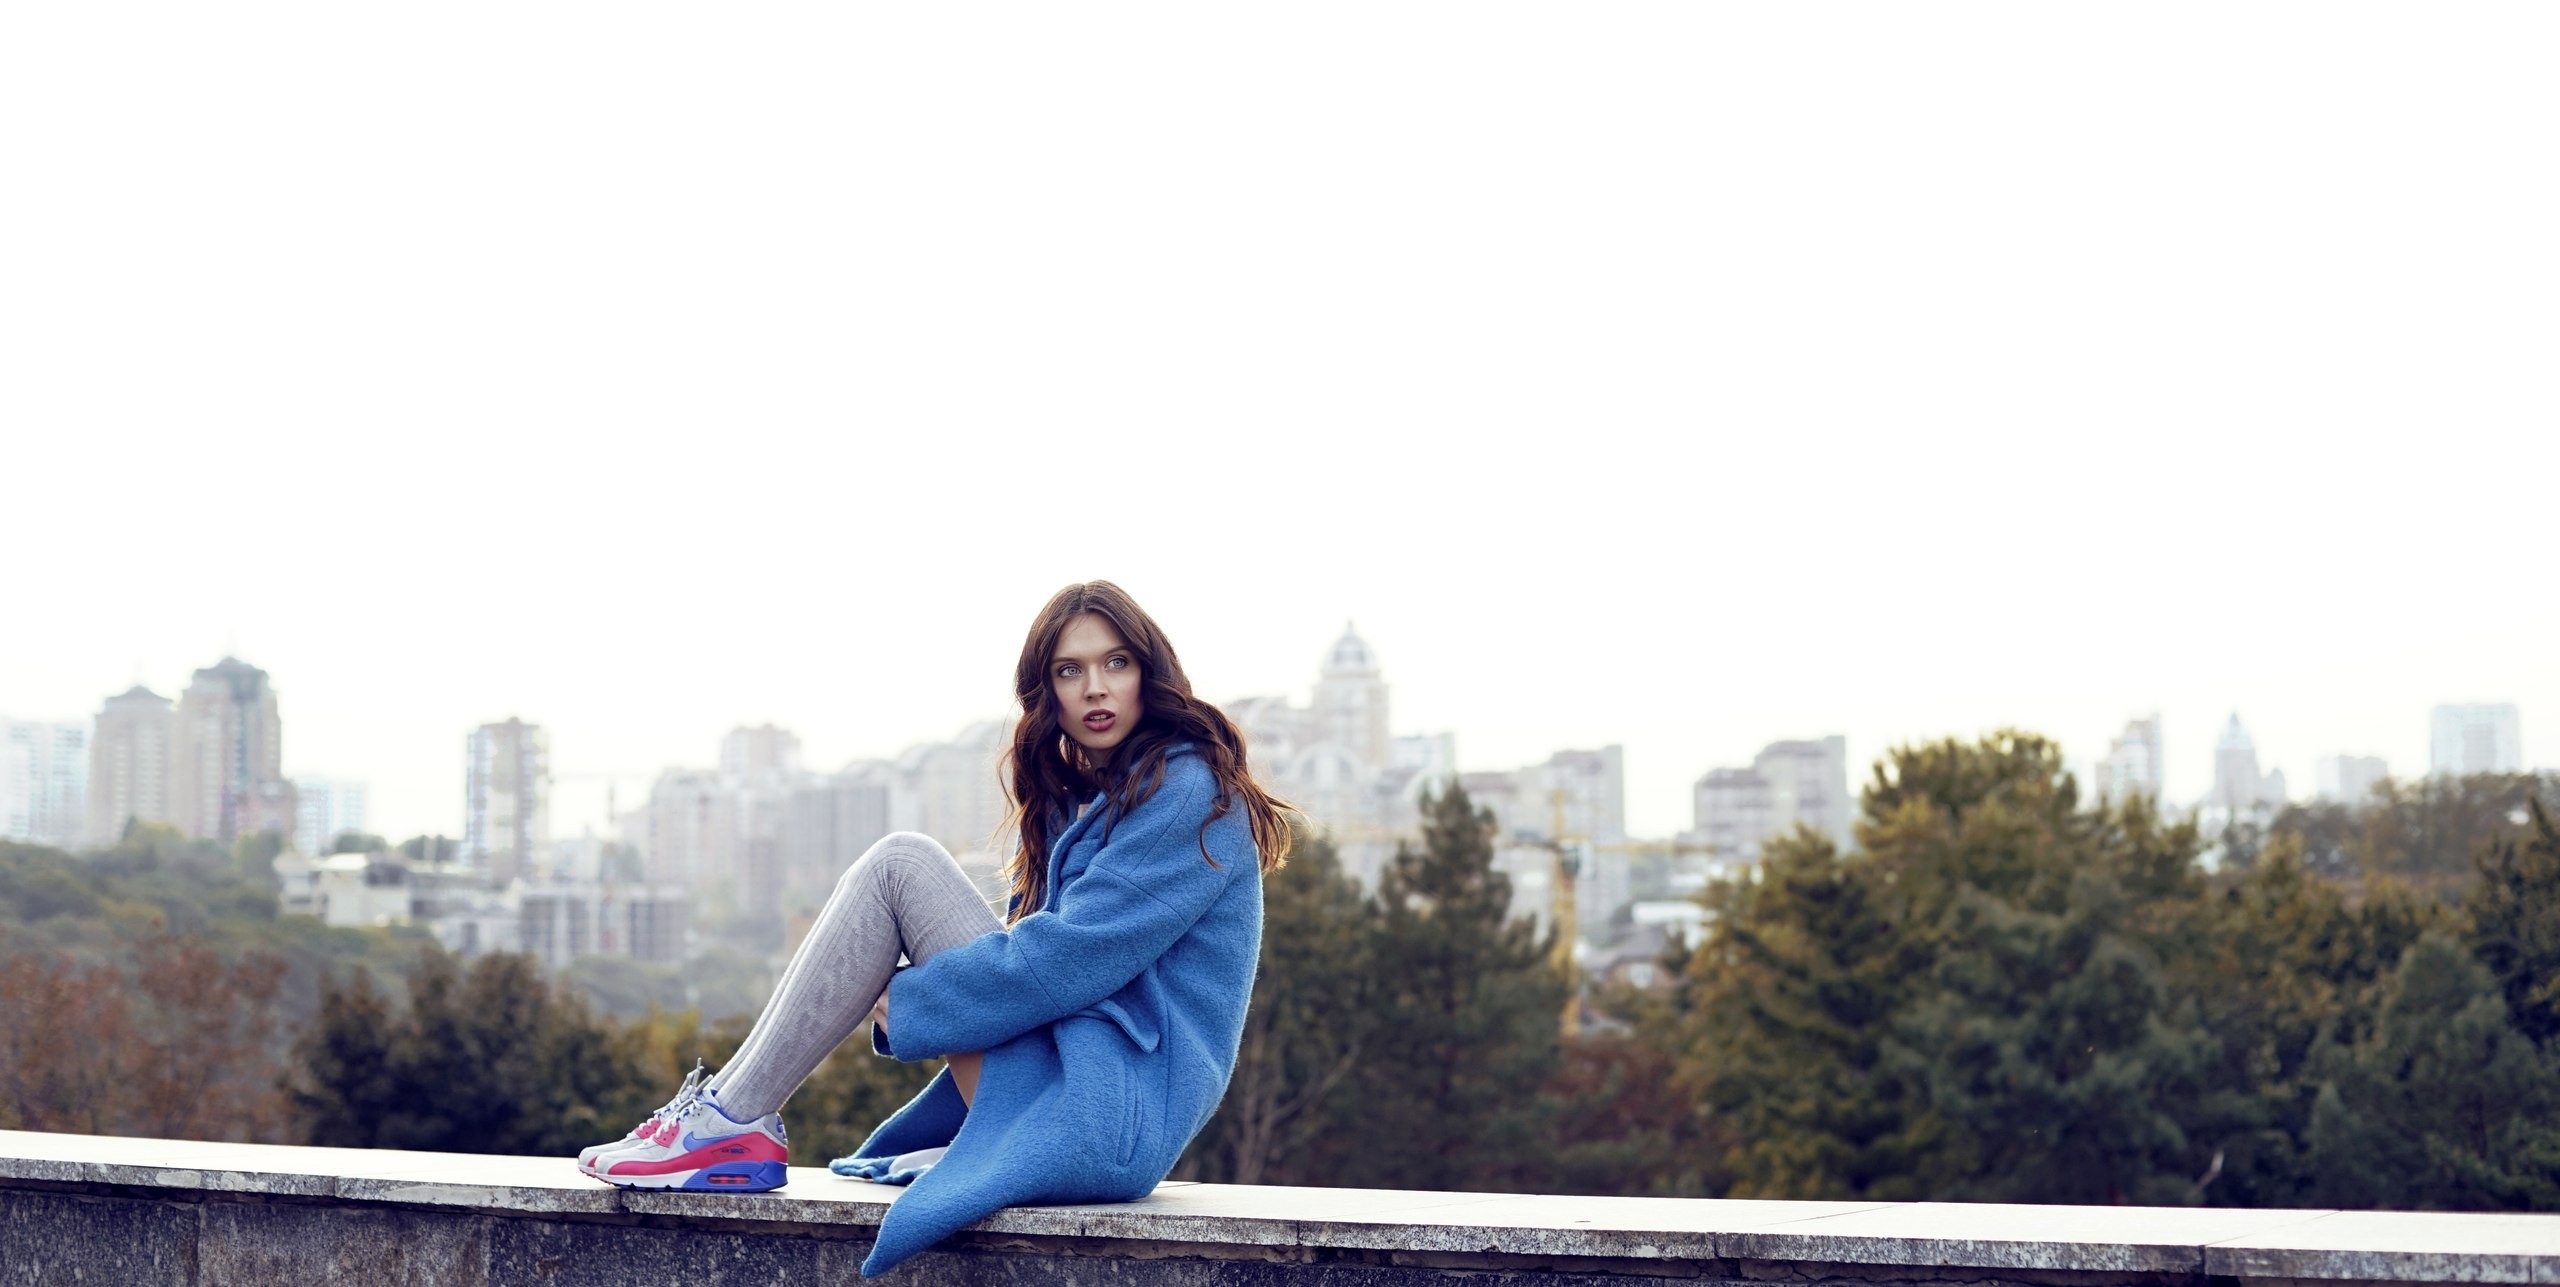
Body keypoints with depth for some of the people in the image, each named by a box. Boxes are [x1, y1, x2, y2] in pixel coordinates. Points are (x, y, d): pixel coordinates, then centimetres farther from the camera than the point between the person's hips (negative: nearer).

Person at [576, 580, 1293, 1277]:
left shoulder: (1191, 791, -9)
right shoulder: (1082, 797, 21)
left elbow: (1071, 955, -18)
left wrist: (899, 1006, -10)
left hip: (1113, 1109, -10)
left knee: (898, 868, -12)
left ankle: (730, 1124, -11)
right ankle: (728, 1110, -1)